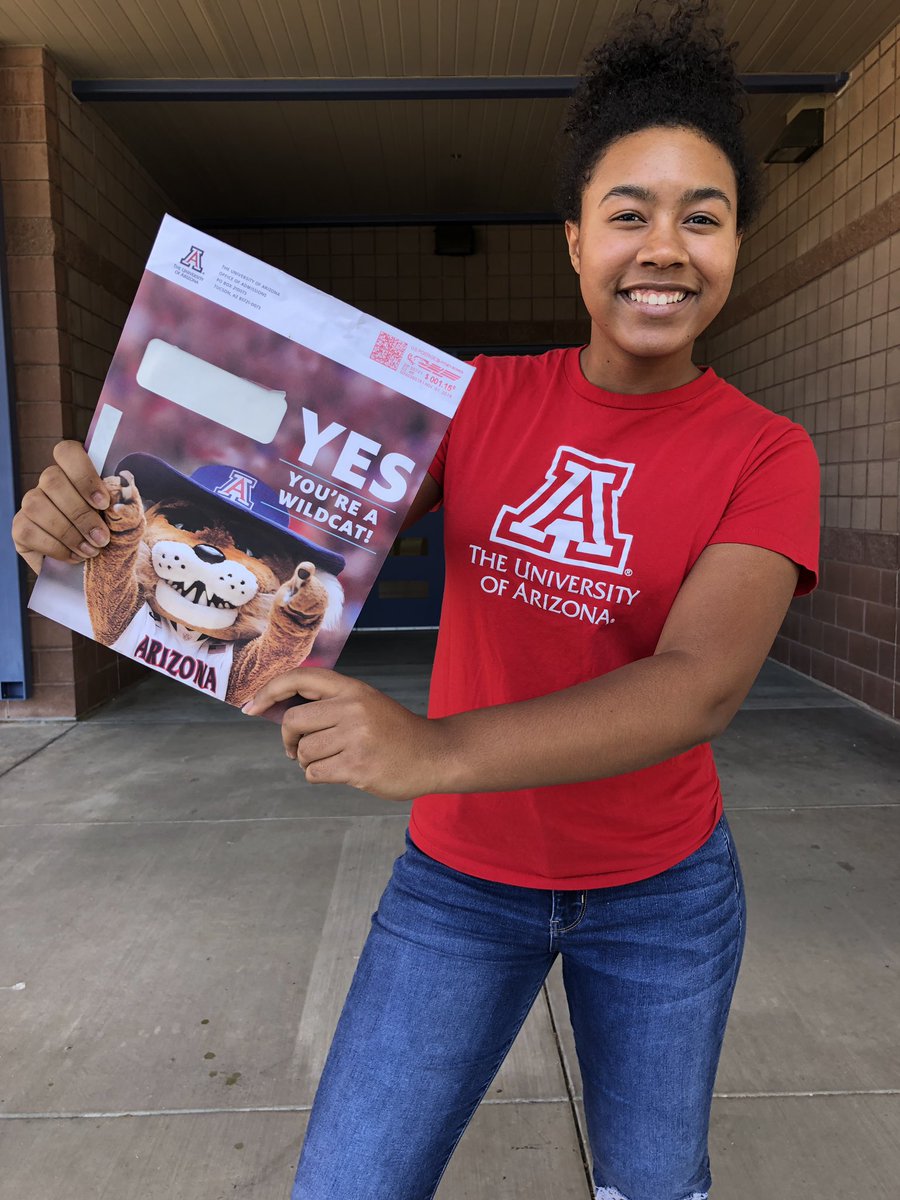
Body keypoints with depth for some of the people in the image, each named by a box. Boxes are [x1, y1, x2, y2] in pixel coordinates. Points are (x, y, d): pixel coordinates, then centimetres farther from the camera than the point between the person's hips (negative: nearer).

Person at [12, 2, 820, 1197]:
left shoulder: (766, 456, -13)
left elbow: (700, 687, -28)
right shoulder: (480, 397, -6)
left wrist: (436, 753, -43)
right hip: (464, 875, 1)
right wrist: (104, 514, -31)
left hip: (664, 887, 0)